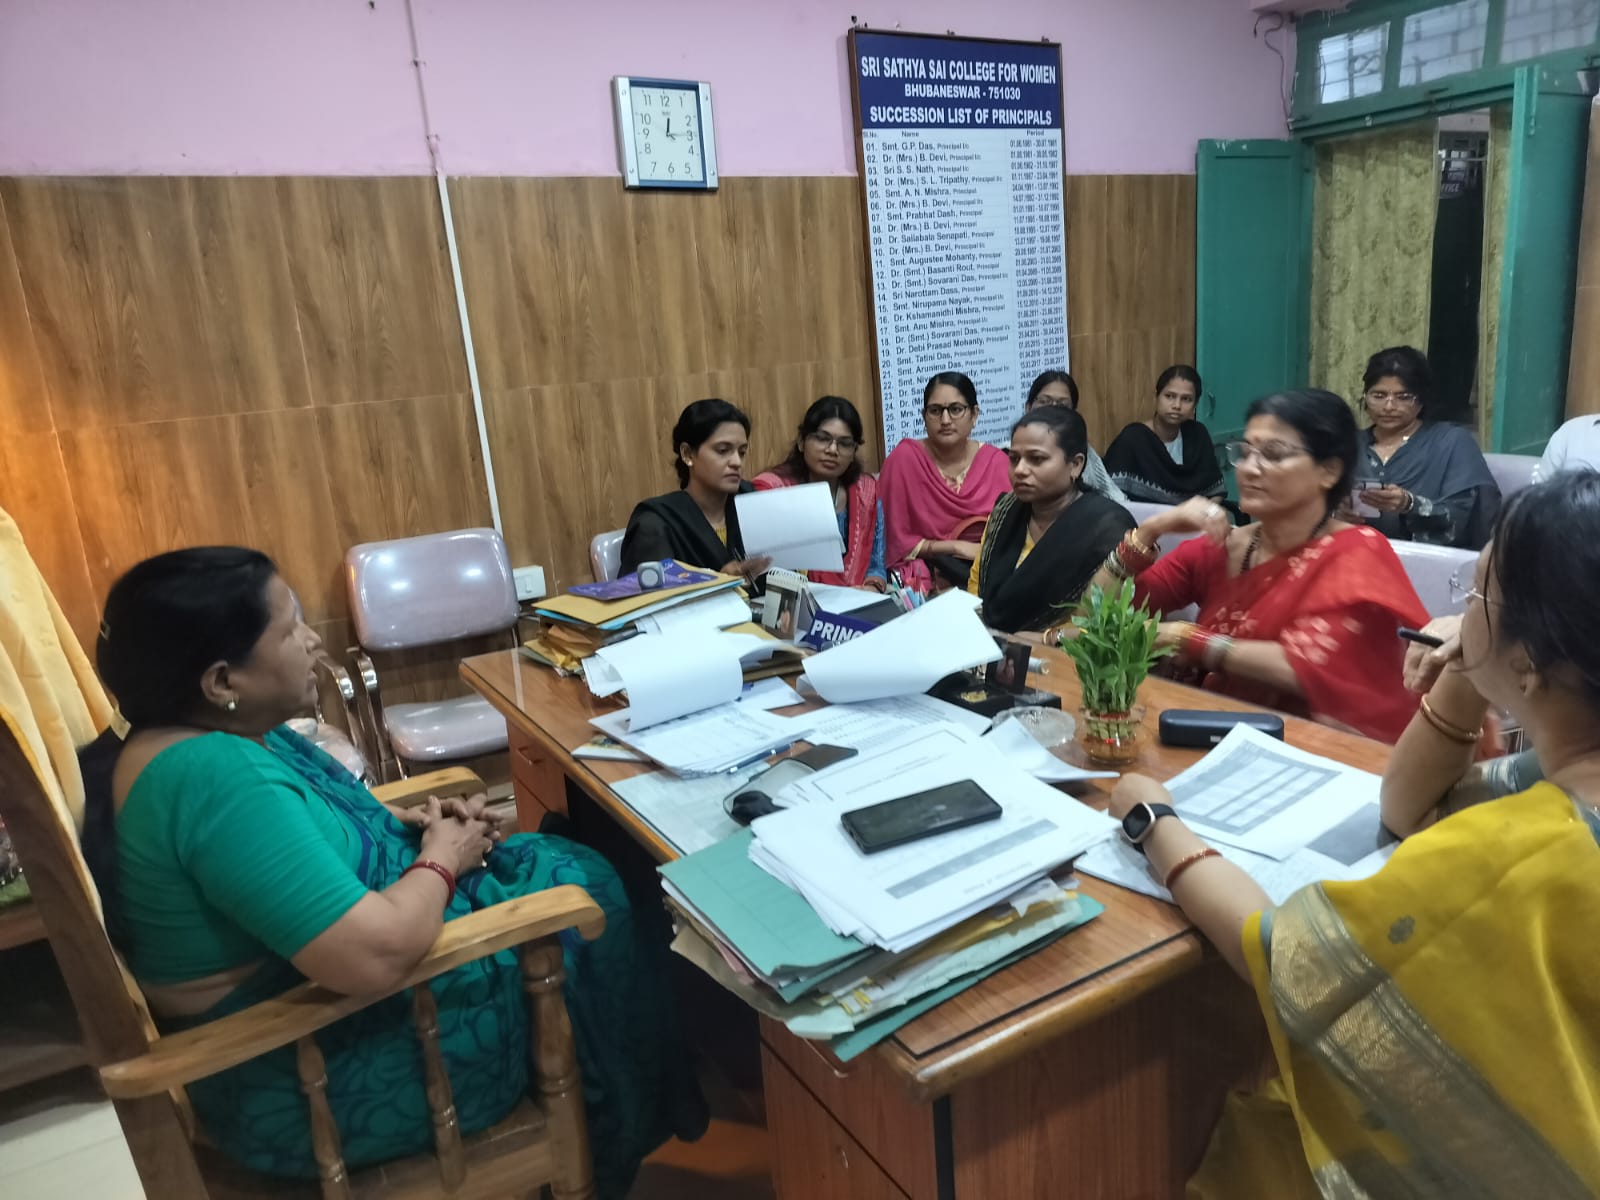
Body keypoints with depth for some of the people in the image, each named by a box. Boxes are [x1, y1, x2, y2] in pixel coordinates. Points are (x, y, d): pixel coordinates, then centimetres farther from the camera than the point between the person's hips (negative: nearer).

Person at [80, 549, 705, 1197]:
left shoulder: (214, 733, 0)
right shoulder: (218, 776, -32)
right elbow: (375, 956, -37)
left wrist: (407, 824, -1)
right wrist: (442, 859, -17)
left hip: (306, 1001, 10)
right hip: (313, 1073, -10)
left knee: (574, 867, 9)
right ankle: (612, 1144, 24)